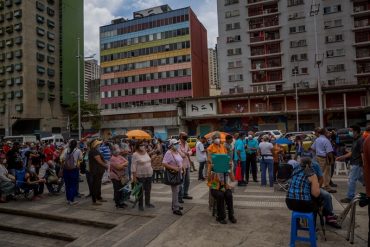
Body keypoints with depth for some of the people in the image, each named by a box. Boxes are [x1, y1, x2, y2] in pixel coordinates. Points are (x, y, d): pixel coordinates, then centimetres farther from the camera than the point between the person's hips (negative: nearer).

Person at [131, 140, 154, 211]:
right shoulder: (135, 155, -14)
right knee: (141, 191, 3)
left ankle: (147, 203, 30)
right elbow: (133, 166, -15)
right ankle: (140, 205, 17)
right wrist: (134, 176, -18)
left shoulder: (146, 153, 8)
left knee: (148, 189, 15)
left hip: (149, 174, 7)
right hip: (140, 175, -7)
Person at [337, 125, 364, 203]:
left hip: (357, 164, -10)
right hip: (355, 163, 10)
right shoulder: (355, 140, 13)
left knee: (351, 180, -4)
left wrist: (364, 165, -23)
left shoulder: (361, 140, -16)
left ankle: (350, 197, 4)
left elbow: (363, 153, -21)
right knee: (362, 179, 20)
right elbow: (352, 152, 19)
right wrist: (342, 157, 14)